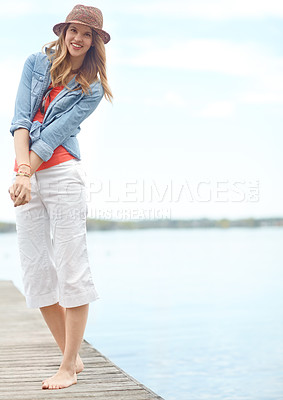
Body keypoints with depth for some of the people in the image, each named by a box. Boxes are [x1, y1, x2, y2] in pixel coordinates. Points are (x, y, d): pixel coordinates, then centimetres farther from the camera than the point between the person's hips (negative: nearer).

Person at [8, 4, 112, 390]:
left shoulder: (91, 88, 7)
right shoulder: (36, 63, 13)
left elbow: (55, 133, -5)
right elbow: (20, 119, 2)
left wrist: (27, 173, -14)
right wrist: (22, 169, -10)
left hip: (61, 171, -3)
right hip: (26, 173, 4)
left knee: (70, 267, -6)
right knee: (36, 270, 4)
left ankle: (68, 366, 0)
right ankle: (72, 356, 16)